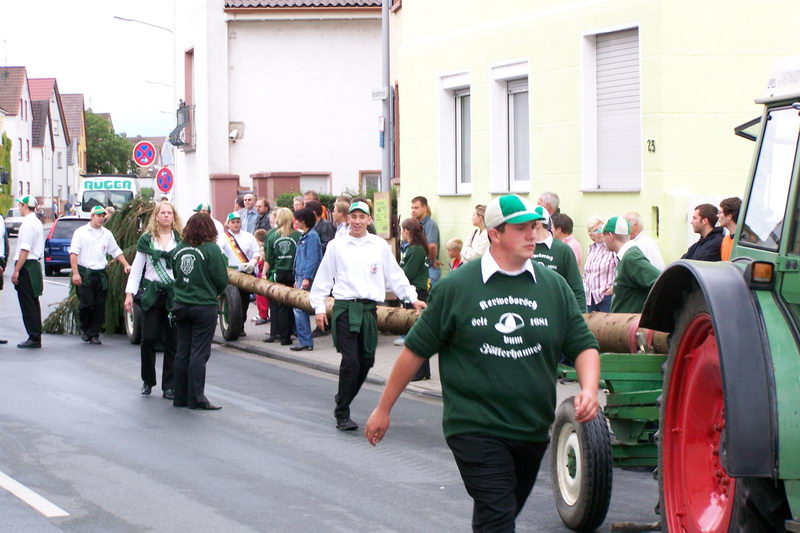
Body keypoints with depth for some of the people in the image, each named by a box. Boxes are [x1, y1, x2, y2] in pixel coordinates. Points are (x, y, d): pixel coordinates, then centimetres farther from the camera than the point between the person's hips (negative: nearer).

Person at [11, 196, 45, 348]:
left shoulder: (28, 223, -15)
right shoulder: (37, 222, 16)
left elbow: (25, 250, -21)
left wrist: (16, 271, -19)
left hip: (26, 266, -10)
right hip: (35, 265, 10)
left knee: (27, 304, -6)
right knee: (33, 303, 13)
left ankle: (34, 338, -6)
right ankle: (36, 337, 16)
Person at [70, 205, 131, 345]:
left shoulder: (107, 234, 13)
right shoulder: (81, 232, 0)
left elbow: (116, 252, 20)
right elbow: (74, 253, -6)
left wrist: (126, 265, 6)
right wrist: (75, 273, -14)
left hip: (101, 274, 4)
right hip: (84, 274, -4)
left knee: (100, 306, 1)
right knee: (86, 304, -10)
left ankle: (93, 334, 10)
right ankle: (84, 329, 14)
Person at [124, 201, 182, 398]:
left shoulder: (181, 240, 6)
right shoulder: (146, 240, 7)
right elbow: (137, 268, 8)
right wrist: (130, 294, -1)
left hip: (174, 294, 0)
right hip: (151, 293, 0)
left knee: (172, 341, 0)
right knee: (148, 338, -4)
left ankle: (169, 386, 6)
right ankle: (147, 381, 14)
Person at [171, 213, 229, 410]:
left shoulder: (179, 249, 3)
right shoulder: (211, 249, -12)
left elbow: (175, 275, 11)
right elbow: (222, 280, -10)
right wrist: (216, 293, 10)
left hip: (181, 305, 5)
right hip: (205, 306, -5)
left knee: (183, 351, 11)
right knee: (199, 352, -2)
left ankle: (180, 396, 15)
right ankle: (196, 398, -1)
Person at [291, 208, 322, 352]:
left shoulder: (312, 236, -12)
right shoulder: (305, 236, 18)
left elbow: (312, 259, -19)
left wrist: (306, 278, -23)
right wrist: (297, 279, 23)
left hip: (307, 277, -10)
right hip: (301, 276, 10)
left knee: (299, 308, -11)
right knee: (300, 308, 11)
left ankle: (305, 341, -10)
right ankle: (305, 341, 14)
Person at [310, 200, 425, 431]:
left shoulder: (379, 246, 7)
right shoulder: (337, 246, 3)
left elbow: (395, 274, 12)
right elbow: (323, 277, 8)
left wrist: (412, 297, 6)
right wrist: (319, 306, 6)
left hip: (369, 308, 3)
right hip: (345, 308, -3)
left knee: (366, 360, 5)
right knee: (350, 361, -12)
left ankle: (343, 401, 25)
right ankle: (342, 414, -3)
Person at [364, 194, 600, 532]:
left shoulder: (554, 286, 5)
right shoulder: (456, 287, -3)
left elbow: (583, 346, 7)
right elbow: (416, 349, 3)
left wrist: (589, 389, -14)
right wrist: (384, 408, 6)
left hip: (532, 429, 4)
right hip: (475, 427, -4)